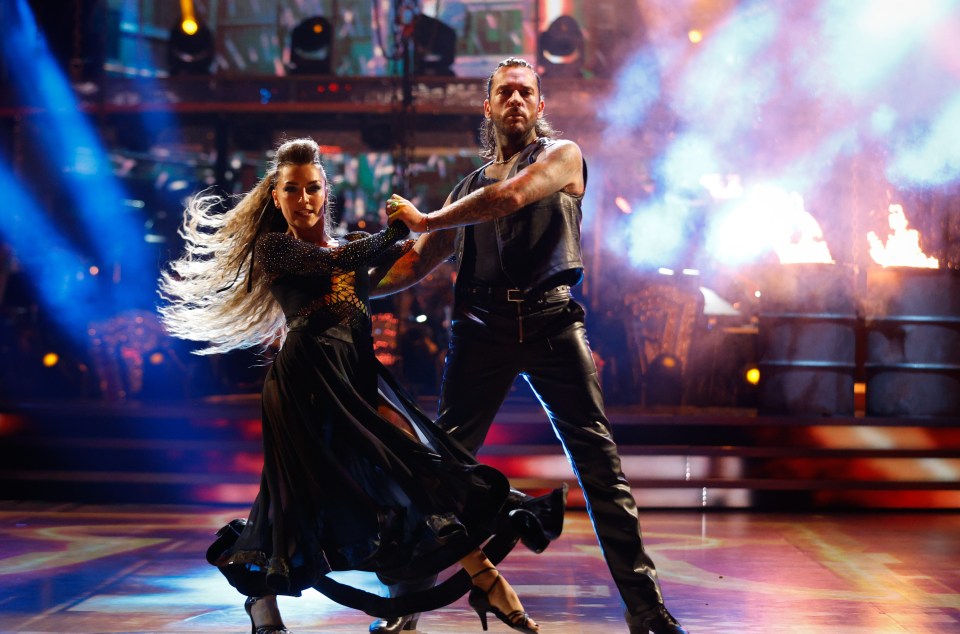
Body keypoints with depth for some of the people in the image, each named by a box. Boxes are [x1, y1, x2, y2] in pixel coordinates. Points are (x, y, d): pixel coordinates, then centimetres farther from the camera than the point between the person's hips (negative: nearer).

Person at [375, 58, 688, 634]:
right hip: (484, 327, 3)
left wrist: (426, 220, -1)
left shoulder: (562, 155, 10)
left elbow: (512, 196, -10)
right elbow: (416, 265, 22)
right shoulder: (470, 187, 22)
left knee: (599, 461, -5)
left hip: (552, 322, -3)